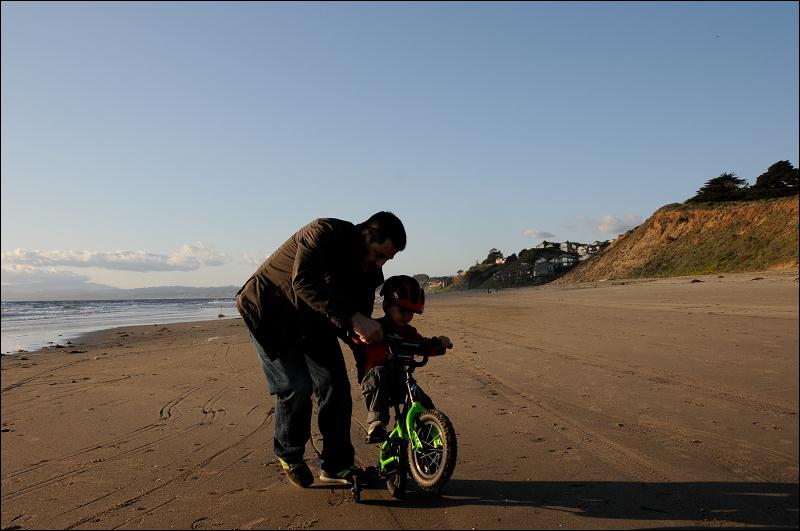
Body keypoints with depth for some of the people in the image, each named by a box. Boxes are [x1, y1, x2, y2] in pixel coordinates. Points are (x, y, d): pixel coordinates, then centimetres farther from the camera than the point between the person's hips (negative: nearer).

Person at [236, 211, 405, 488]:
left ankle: (336, 466, 12)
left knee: (336, 385, -1)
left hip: (313, 321, 7)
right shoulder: (324, 232, -31)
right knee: (296, 388, -14)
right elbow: (304, 282, -48)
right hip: (269, 313, -7)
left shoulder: (369, 270, -8)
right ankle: (289, 456, 13)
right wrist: (354, 318, -54)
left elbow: (359, 329, -3)